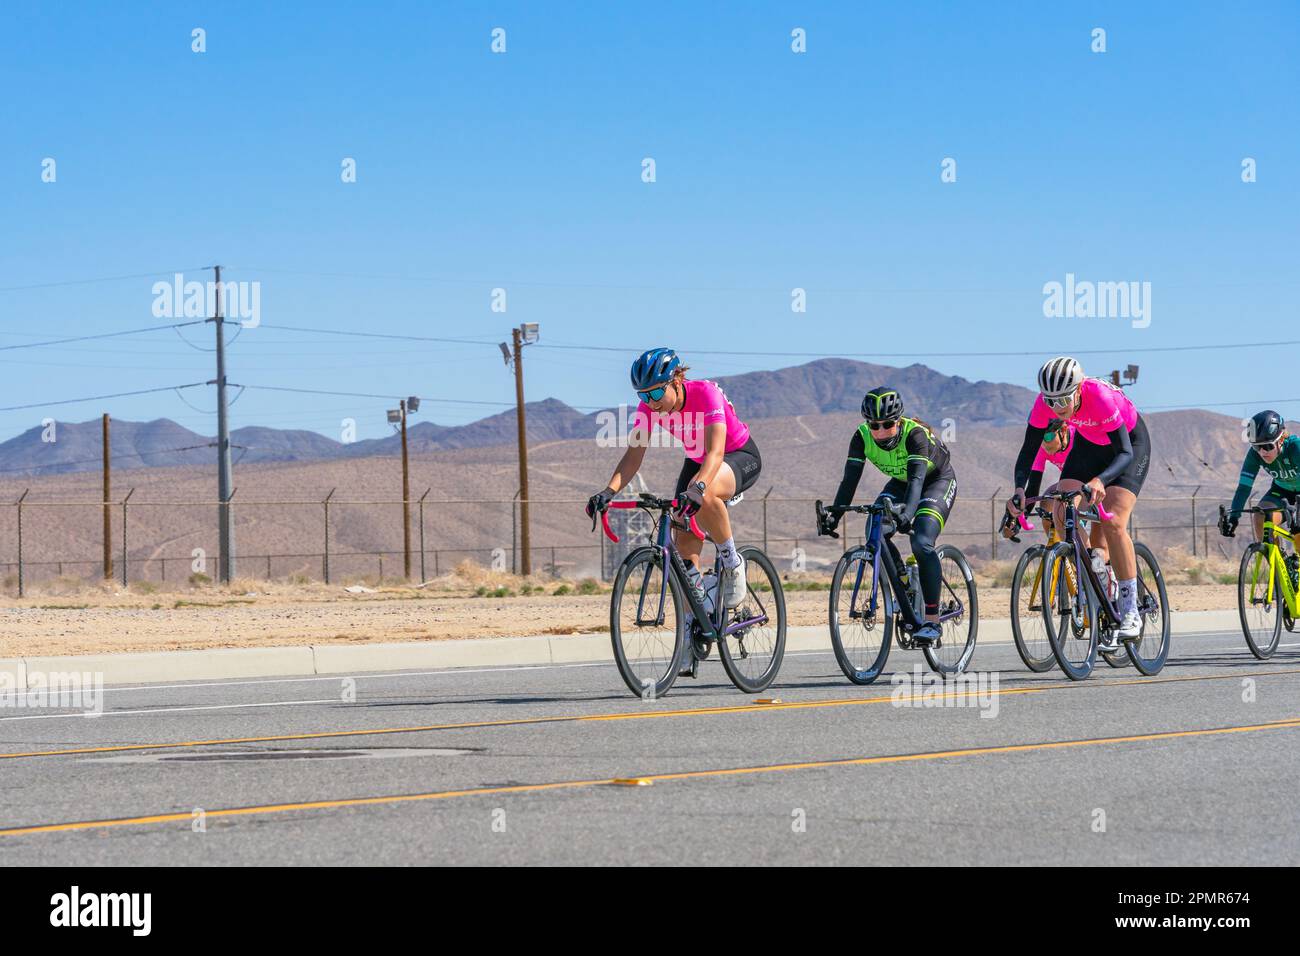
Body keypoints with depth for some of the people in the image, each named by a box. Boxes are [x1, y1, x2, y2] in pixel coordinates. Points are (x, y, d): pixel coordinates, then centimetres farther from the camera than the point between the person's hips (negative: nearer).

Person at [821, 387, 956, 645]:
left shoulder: (915, 434, -35)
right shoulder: (862, 437, -21)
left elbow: (917, 478, -46)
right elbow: (850, 478, -25)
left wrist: (907, 513, -62)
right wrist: (834, 514, -39)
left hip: (938, 480, -6)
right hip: (900, 482, 6)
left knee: (921, 543, -25)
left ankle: (932, 621, -21)